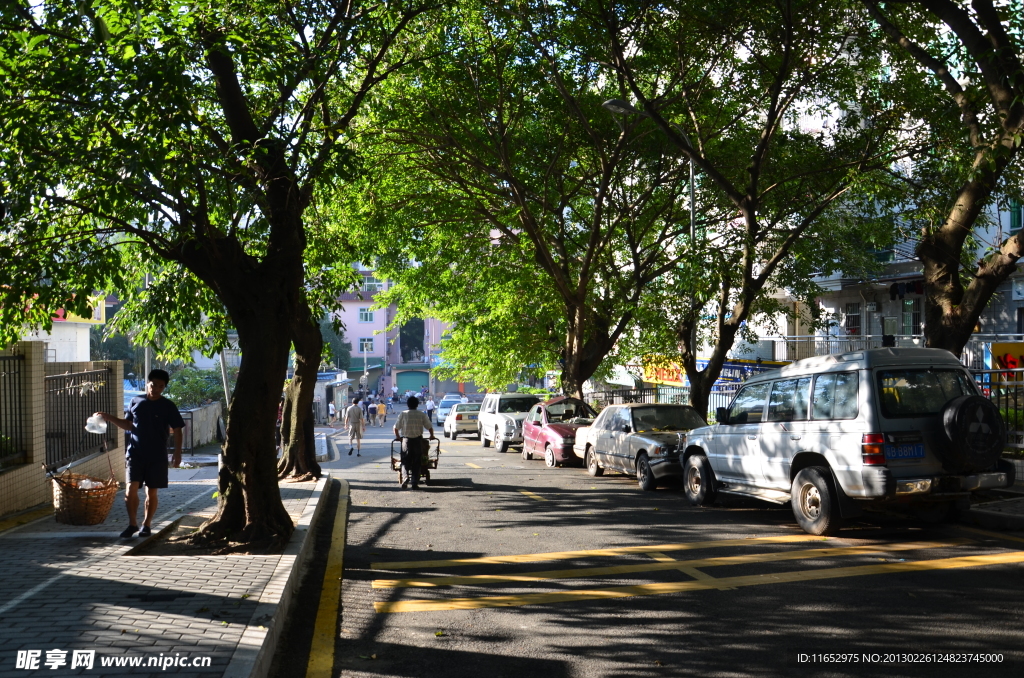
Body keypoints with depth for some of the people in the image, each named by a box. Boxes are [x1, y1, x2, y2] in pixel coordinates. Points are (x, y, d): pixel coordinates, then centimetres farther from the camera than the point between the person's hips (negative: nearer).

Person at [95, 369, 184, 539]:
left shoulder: (168, 407, -2)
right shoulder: (135, 402, 5)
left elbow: (177, 430, -1)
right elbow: (128, 425, 15)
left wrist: (177, 452, -10)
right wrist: (109, 418, 4)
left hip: (157, 456, -1)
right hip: (135, 453, 1)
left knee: (151, 492, 6)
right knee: (131, 489, -8)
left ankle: (147, 524, 20)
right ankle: (132, 524, 5)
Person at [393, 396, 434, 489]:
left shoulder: (403, 414, -1)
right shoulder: (422, 415, -1)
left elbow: (396, 428, 3)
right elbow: (430, 427, 3)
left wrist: (397, 436, 21)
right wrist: (432, 436, 21)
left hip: (406, 440, 0)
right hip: (418, 440, 0)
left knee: (405, 461, 7)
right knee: (416, 463, 7)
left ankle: (405, 477, -17)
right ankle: (415, 483, 3)